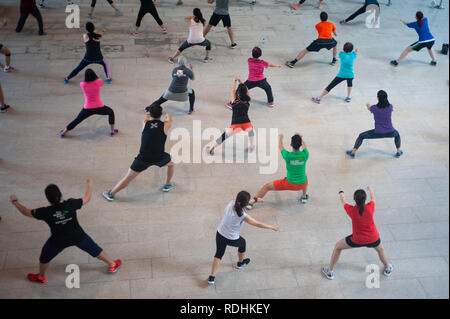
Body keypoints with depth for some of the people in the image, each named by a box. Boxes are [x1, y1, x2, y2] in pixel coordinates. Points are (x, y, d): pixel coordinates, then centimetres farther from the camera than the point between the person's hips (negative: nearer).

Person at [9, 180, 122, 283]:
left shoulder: (45, 212, -27)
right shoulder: (71, 204, -25)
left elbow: (26, 212, -11)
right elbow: (86, 199, -7)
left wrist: (15, 201, 6)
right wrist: (89, 185, 11)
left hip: (58, 241, -1)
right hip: (78, 237, 1)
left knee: (45, 257, 28)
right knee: (95, 249, 22)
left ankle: (41, 277, 50)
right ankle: (112, 265, 40)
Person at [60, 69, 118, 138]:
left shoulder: (82, 84, -8)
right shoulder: (98, 82, -11)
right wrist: (94, 76, 27)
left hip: (87, 109, 1)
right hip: (99, 108, -1)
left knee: (77, 121, 20)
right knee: (111, 112, 28)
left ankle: (63, 132, 31)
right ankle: (112, 131, 30)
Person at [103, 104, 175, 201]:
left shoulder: (145, 123, 8)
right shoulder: (165, 125, 4)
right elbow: (170, 119, 29)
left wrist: (148, 114, 58)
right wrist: (169, 115, 54)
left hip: (143, 158, 0)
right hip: (159, 158, 0)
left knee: (128, 178, 11)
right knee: (171, 164, 34)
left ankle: (111, 194, 19)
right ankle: (167, 185, 44)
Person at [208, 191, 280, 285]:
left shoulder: (231, 204, -21)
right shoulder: (243, 216, -32)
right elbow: (258, 224, -23)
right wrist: (273, 228, -12)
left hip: (220, 234, 3)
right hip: (232, 239, -3)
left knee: (219, 254, 17)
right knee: (242, 243, 29)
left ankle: (212, 277, 11)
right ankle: (240, 263, 54)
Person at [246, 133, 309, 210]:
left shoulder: (287, 155, -20)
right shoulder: (305, 155, -16)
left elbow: (280, 147, 3)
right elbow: (304, 146, 10)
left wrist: (280, 138, 26)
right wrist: (300, 137, 30)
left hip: (289, 184, -2)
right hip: (302, 184, 3)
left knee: (267, 186, 15)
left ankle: (252, 202, 8)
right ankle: (304, 197, 45)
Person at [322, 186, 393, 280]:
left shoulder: (351, 210, -23)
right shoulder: (370, 207, -22)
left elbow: (343, 201, 1)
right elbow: (373, 198, 3)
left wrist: (341, 192, 23)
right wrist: (370, 190, 26)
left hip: (357, 240, -1)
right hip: (373, 239, 1)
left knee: (338, 247, 22)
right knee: (380, 249, 35)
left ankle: (330, 271, 30)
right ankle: (388, 269, 55)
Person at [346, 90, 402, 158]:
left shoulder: (374, 108, -11)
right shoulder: (390, 106, -6)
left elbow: (369, 109, 15)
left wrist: (368, 105, 41)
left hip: (378, 133, -2)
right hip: (390, 133, 2)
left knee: (361, 136, 19)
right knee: (396, 134, 39)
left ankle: (352, 153, 19)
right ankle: (398, 152, 42)